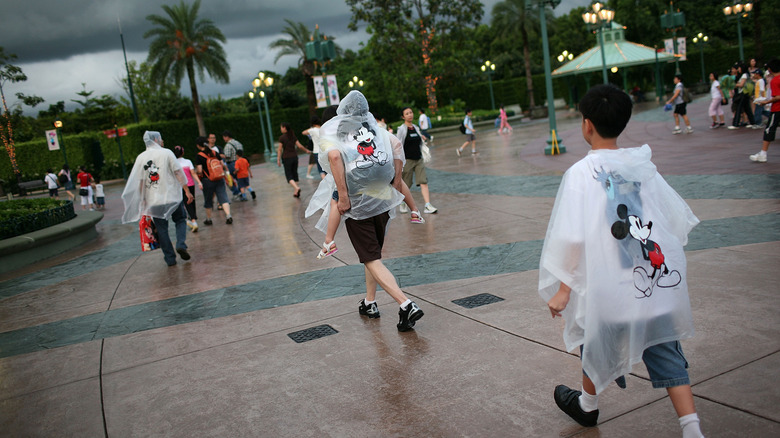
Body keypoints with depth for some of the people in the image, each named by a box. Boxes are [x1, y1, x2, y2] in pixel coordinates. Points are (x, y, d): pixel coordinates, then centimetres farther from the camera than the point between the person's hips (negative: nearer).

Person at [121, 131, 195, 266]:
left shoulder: (140, 158, 6)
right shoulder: (166, 153, -3)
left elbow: (139, 181, 5)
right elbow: (178, 173, -6)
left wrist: (143, 200, 12)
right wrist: (187, 191, -2)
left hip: (153, 201, 2)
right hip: (172, 196, -2)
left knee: (161, 229, 8)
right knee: (180, 220, 16)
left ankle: (170, 258, 9)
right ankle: (181, 244, -6)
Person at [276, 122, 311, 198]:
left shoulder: (282, 137, -9)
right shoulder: (293, 136, 5)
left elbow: (280, 149, -10)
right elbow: (299, 146, 4)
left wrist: (278, 160, -6)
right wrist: (306, 150, 19)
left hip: (286, 158, -5)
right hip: (294, 157, 5)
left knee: (289, 175, 2)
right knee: (295, 173, 13)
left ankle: (296, 188, -21)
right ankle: (296, 192, 13)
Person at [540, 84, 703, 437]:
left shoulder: (582, 172, -12)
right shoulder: (642, 165, 5)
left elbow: (572, 237, -17)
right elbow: (680, 217, 11)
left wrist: (563, 288, -11)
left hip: (612, 285, -4)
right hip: (660, 280, 4)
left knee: (598, 339, 19)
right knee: (666, 354, 13)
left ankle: (587, 407, 42)